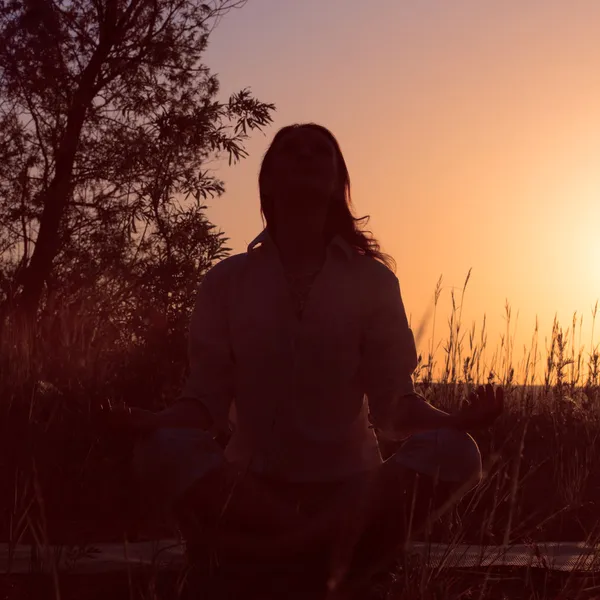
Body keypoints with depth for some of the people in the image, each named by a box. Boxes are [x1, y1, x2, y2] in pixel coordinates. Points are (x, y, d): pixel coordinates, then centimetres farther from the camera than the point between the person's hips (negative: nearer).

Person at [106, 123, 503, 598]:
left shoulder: (372, 281, 6)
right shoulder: (227, 282, 6)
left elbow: (394, 403, 1)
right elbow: (208, 399, 2)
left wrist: (454, 420, -19)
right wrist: (158, 420, -20)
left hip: (347, 483, 0)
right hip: (253, 484, 0)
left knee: (455, 453, -27)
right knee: (163, 451, -31)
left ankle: (273, 549, -30)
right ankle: (330, 551, -25)